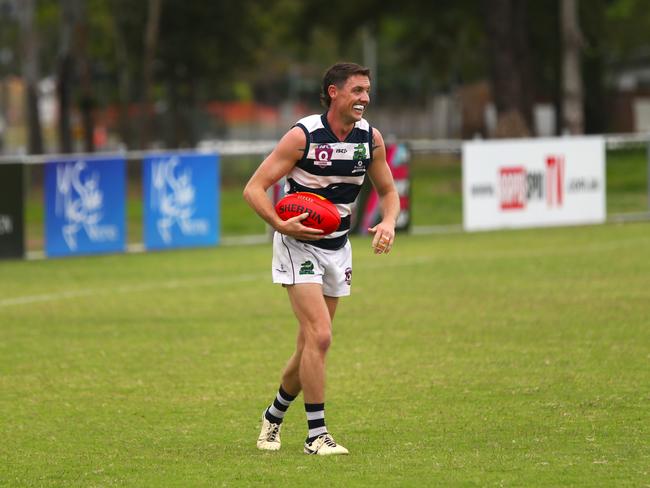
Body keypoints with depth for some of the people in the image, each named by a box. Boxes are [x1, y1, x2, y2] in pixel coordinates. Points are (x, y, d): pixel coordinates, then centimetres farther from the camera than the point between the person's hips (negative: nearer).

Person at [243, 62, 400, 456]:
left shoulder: (370, 137, -2)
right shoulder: (304, 135, -18)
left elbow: (388, 190, 11)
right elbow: (254, 188, -16)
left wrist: (389, 222, -10)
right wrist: (281, 225, -31)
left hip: (338, 247, 6)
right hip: (299, 243, -6)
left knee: (310, 346, 11)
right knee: (319, 337, -18)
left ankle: (274, 417, 32)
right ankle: (316, 434, -12)